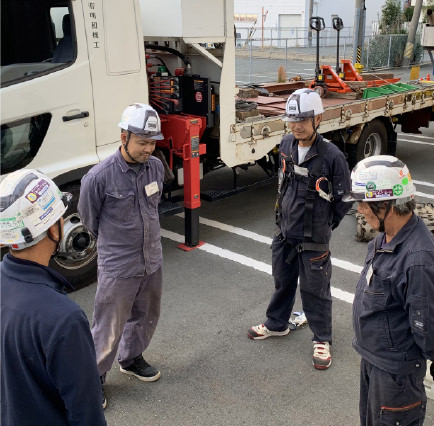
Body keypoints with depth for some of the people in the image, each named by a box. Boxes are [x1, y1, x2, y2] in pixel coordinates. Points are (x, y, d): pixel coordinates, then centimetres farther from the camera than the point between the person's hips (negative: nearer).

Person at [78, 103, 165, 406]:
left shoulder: (156, 167, -5)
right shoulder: (99, 177, -21)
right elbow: (89, 218, -4)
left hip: (152, 262, 6)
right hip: (117, 268, -6)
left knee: (146, 318, 23)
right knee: (109, 329, 7)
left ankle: (132, 359, 48)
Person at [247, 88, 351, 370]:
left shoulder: (331, 155, -20)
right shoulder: (287, 146, -2)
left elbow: (344, 198, -9)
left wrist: (325, 225, -3)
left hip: (313, 240, -6)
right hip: (285, 231, 6)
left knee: (315, 290, 7)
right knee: (283, 280, 22)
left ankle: (322, 340, 26)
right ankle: (277, 324, 43)